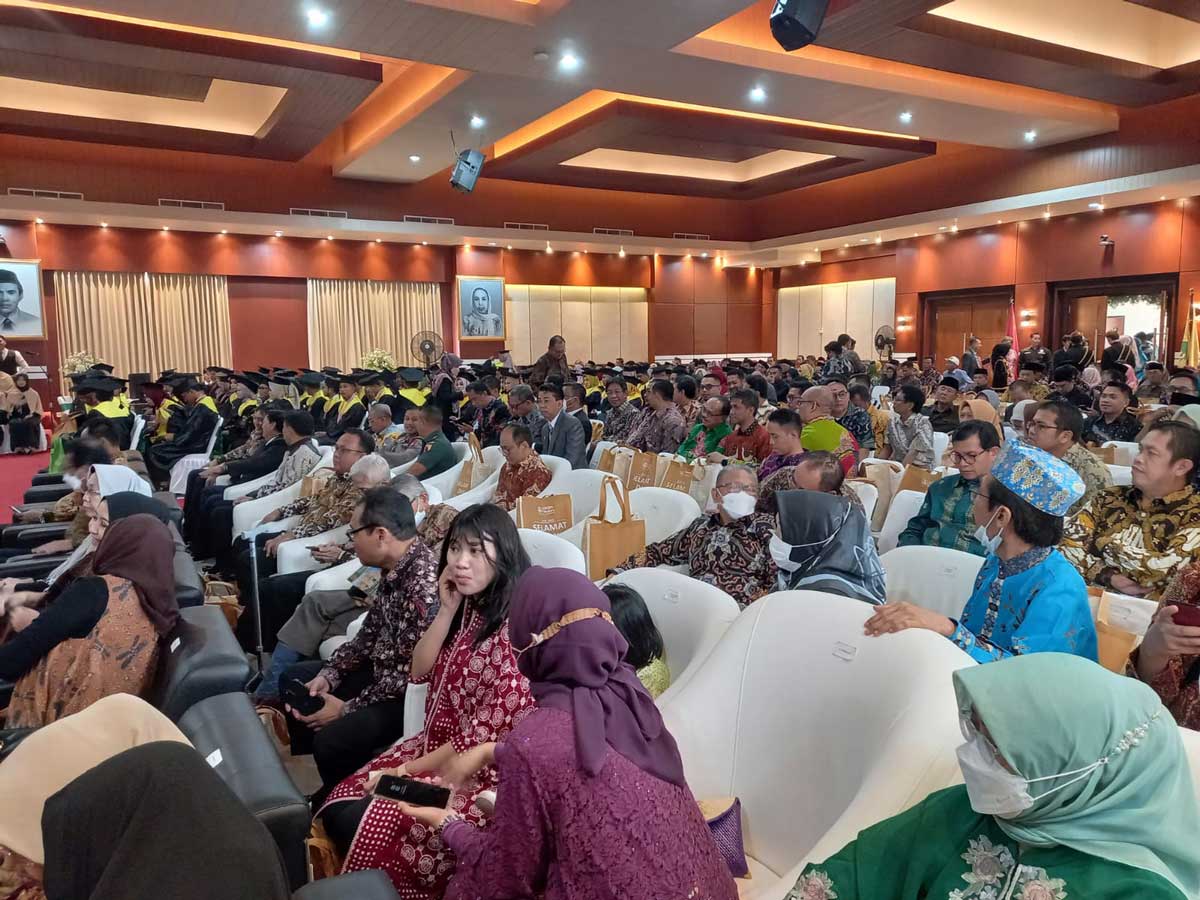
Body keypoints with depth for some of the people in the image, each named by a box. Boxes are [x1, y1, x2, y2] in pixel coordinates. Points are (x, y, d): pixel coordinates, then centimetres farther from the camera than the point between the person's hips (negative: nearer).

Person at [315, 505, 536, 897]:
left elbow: (485, 738, -21)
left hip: (479, 774, -8)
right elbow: (419, 673, 2)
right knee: (336, 808, -1)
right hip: (434, 748, 8)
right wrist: (447, 610, -10)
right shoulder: (468, 607, 2)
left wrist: (408, 769, -12)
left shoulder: (514, 631, -23)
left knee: (359, 827, -14)